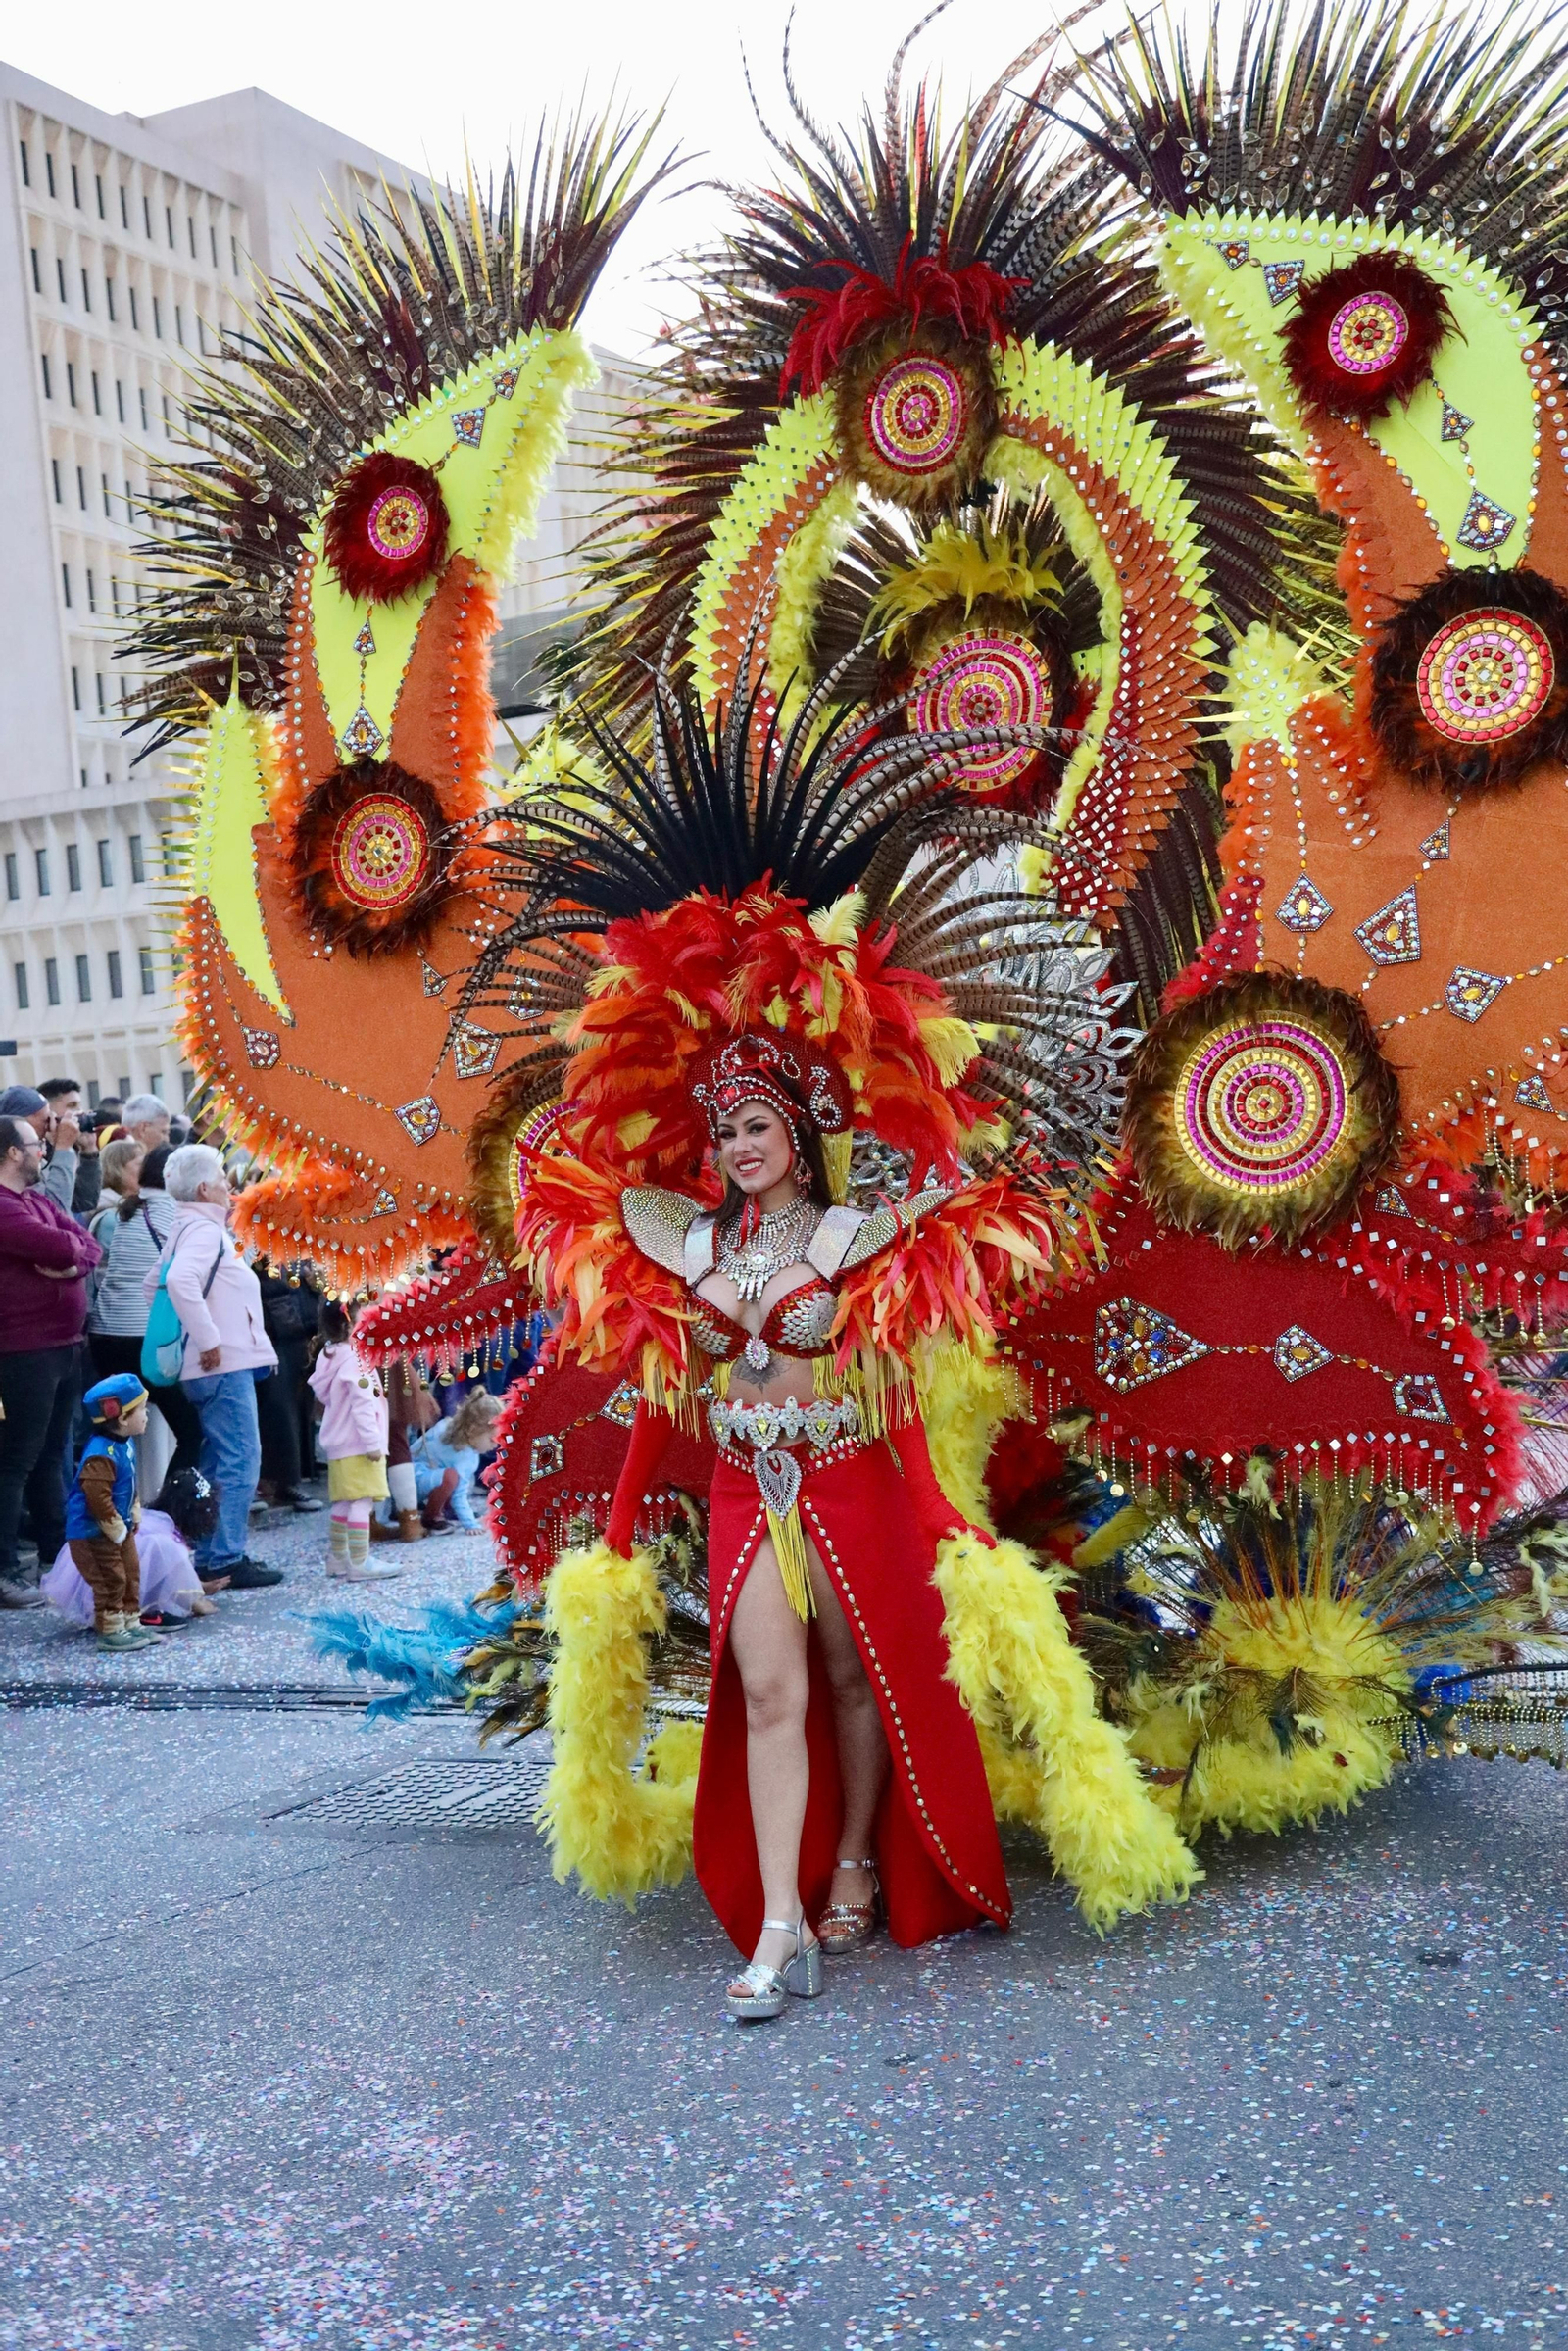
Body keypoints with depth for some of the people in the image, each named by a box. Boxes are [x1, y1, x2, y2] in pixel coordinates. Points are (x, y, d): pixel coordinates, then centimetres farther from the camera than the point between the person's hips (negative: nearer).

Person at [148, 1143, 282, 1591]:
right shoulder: (204, 1230, -13)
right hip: (225, 1365, -10)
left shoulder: (188, 1230, 17)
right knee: (240, 1459, -8)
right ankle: (227, 1558, -6)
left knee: (220, 1461, 15)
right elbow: (180, 1280, -30)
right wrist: (208, 1338, -25)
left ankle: (211, 1556, 20)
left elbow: (152, 1282, 26)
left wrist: (175, 1330, 23)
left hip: (215, 1367, 10)